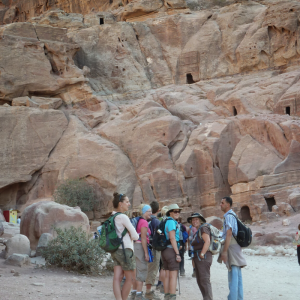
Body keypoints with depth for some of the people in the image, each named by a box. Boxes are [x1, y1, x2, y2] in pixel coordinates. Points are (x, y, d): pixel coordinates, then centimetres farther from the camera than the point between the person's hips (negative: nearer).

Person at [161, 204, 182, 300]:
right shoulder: (171, 222, -11)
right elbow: (172, 238, -18)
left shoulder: (166, 222, 17)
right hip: (171, 250, -9)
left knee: (167, 275, 10)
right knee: (173, 275, -9)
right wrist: (177, 254, -18)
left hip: (165, 250, 9)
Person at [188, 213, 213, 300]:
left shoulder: (203, 228, -7)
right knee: (200, 281, 10)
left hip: (203, 257, -10)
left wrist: (202, 254, -20)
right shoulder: (197, 232, 22)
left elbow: (207, 241, -18)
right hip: (197, 258, 10)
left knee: (205, 280, -14)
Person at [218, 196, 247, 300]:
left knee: (233, 277, -10)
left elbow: (229, 234, -21)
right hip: (236, 248, 10)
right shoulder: (233, 215, 17)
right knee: (237, 276, 11)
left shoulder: (229, 216, -13)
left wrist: (224, 251, -22)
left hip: (231, 247, -10)